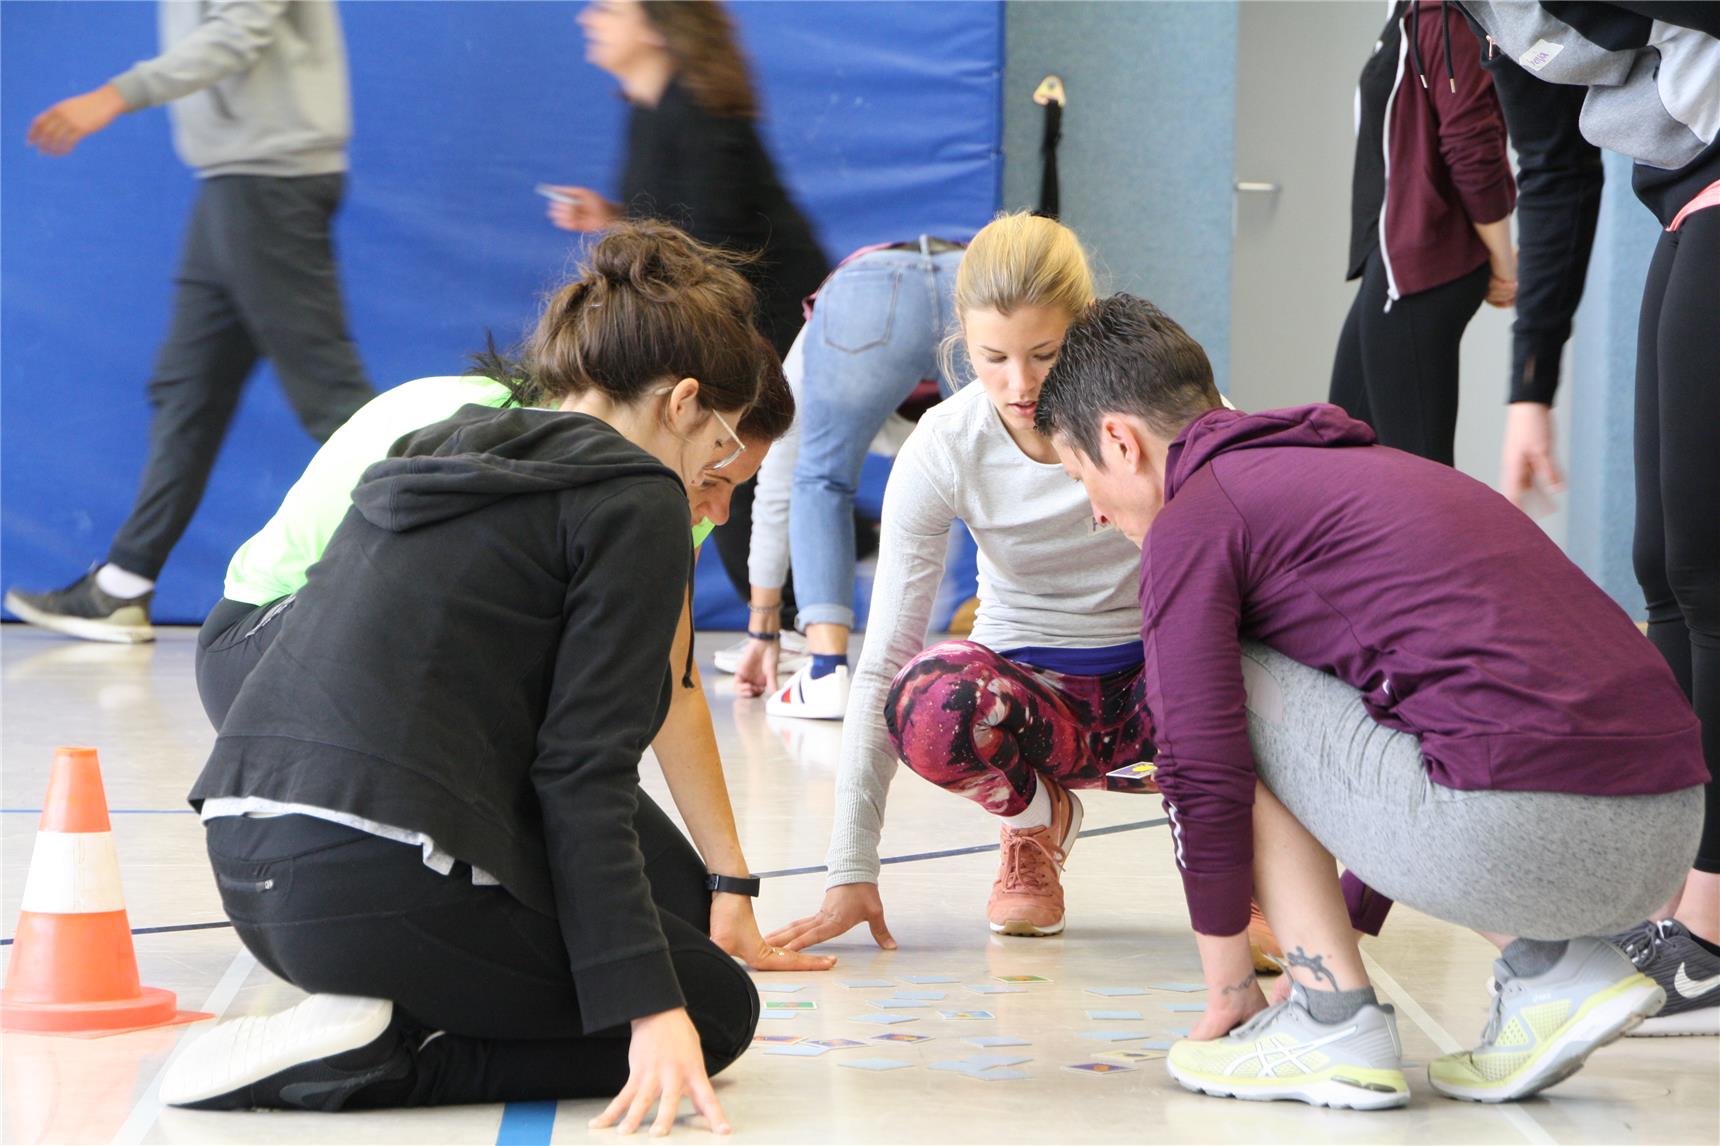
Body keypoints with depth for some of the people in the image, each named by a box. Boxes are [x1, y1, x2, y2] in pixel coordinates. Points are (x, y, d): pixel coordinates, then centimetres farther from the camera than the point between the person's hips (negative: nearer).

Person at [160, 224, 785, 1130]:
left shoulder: (443, 453, 22)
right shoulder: (636, 501, -2)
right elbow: (580, 771, -11)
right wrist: (650, 1006, -13)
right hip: (381, 882, -9)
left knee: (671, 894, 24)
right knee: (716, 1007, 10)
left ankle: (383, 1017, 5)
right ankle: (368, 1056, -8)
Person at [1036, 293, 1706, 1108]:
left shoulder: (1192, 521, 4)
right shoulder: (1365, 465, 31)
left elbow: (1205, 774, 0)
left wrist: (1229, 993, 14)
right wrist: (1342, 930, 50)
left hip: (1518, 833, -8)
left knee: (1231, 692, 11)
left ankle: (1335, 1024, 8)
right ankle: (1557, 969, 14)